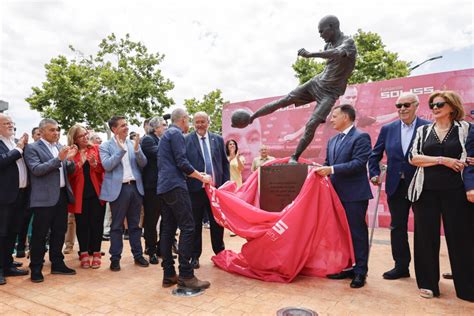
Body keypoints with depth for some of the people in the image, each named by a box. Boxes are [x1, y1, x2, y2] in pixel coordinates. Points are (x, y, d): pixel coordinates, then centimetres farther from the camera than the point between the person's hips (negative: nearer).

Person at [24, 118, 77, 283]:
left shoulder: (61, 147, 13)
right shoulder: (32, 148, -4)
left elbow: (70, 171, 12)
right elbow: (36, 170, -17)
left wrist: (70, 159, -9)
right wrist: (58, 158, -24)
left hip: (62, 195, 6)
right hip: (44, 197, -6)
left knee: (59, 232, 13)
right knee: (39, 235, 3)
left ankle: (57, 264, 25)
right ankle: (36, 268, 15)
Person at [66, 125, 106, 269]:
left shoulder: (96, 148, 6)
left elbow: (104, 168, 1)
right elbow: (69, 174, -4)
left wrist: (95, 164, -19)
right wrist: (79, 163, -19)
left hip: (96, 192, 0)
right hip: (79, 194, 0)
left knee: (97, 223, 3)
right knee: (81, 224, 5)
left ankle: (96, 254, 14)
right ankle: (84, 254, 17)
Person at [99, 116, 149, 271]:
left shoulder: (134, 143, 9)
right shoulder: (105, 146, 0)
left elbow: (143, 164, 3)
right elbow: (107, 166, -13)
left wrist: (137, 149, -14)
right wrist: (121, 149, -18)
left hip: (135, 187, 3)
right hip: (118, 189, -3)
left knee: (135, 224, 12)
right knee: (117, 226, 6)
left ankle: (138, 255, 22)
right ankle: (115, 259, 17)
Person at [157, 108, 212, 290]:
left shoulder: (166, 135, 23)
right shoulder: (176, 134, -6)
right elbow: (182, 163, -14)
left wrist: (196, 174, 27)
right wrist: (202, 177, -4)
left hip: (164, 187, 10)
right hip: (175, 186, -10)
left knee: (168, 229, 7)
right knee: (187, 227, -10)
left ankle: (169, 275, 10)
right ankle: (186, 275, -10)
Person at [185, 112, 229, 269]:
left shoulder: (218, 139, 8)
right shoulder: (186, 140, -2)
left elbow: (225, 163, 11)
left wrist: (225, 184, 4)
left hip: (216, 188, 3)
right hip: (195, 189, -2)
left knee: (217, 222, 13)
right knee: (195, 224, 8)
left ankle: (220, 253, 29)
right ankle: (195, 256, 22)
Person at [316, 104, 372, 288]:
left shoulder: (361, 137, -10)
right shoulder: (332, 141, 16)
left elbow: (358, 163, -21)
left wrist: (332, 169, -24)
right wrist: (322, 169, -4)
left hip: (355, 194, -8)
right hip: (337, 194, 8)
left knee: (357, 232, 2)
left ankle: (360, 271, 15)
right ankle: (345, 267, 28)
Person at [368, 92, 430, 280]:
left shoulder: (428, 128, -6)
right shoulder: (388, 129, 5)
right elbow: (375, 155, 10)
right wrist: (374, 174, 1)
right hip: (396, 187, 4)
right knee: (397, 227, 11)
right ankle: (401, 266, 26)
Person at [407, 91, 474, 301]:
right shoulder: (423, 131, 10)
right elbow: (413, 158, 1)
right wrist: (443, 160, -9)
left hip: (455, 191, -1)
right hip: (426, 190, 2)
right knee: (426, 236, 5)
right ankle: (428, 283, 18)